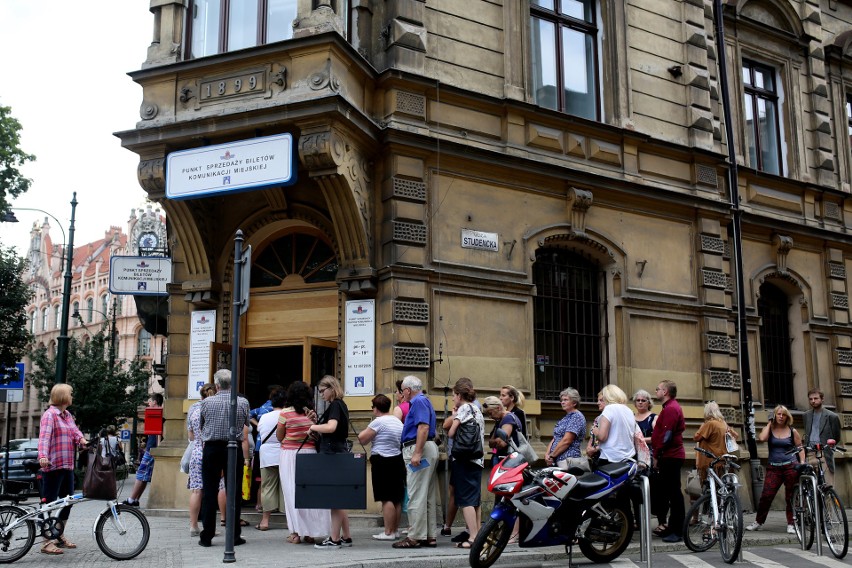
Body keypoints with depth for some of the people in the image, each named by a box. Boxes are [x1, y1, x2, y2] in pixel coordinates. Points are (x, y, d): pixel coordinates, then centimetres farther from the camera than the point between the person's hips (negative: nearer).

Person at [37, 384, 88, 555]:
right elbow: (44, 437, -23)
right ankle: (47, 542, 2)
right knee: (49, 504, -3)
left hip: (67, 466, 9)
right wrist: (43, 456, -38)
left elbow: (75, 432, 8)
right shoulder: (50, 414, -11)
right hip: (52, 466, -9)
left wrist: (82, 440, -15)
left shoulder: (68, 415, 16)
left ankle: (59, 536, 27)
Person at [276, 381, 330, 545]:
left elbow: (279, 437, 2)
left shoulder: (285, 413, -6)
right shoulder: (312, 413, 1)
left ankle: (296, 533, 4)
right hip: (310, 453, 3)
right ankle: (311, 533, 10)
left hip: (289, 454, -2)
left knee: (292, 492, 3)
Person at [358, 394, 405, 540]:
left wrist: (366, 430, 6)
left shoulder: (378, 422, -13)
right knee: (397, 498, 11)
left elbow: (362, 439, -11)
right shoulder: (398, 422, 13)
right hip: (398, 461, 9)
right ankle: (395, 530, 18)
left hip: (382, 462, -9)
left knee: (386, 499, -6)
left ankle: (388, 532, -5)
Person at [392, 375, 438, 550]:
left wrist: (417, 453, -26)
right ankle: (430, 536, 15)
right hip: (428, 450, 11)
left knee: (416, 495, -8)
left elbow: (424, 427, -22)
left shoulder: (419, 401, -10)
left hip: (419, 449, -11)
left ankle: (415, 537, -6)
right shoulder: (422, 401, 21)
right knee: (428, 496, 11)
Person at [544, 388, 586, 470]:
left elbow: (566, 441, -15)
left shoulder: (577, 417, -7)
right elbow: (555, 438, 17)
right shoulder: (565, 418, 22)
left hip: (569, 461, -8)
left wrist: (552, 455, -10)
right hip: (557, 460, 8)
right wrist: (547, 454, 1)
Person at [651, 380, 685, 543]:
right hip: (671, 455, 11)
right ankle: (664, 525, 21)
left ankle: (676, 531, -4)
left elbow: (666, 435, -20)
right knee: (661, 491, 14)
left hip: (670, 456, -11)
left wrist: (656, 455, -15)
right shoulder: (672, 407, 20)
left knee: (673, 493, -7)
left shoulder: (670, 409, -14)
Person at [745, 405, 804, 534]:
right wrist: (769, 423, -4)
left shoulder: (792, 431, 6)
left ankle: (791, 524, 14)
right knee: (766, 495, -6)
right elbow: (762, 438, -16)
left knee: (790, 497, 3)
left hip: (790, 467, 0)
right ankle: (758, 522, 7)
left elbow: (800, 448, 11)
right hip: (773, 468, 0)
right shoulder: (769, 429, 5)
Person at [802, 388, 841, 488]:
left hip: (824, 455, -4)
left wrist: (826, 446, 1)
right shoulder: (807, 415, 17)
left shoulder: (832, 416, 2)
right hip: (809, 456, 4)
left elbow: (836, 438, 9)